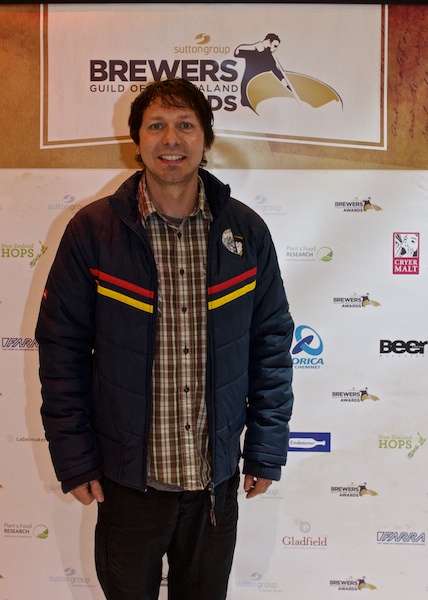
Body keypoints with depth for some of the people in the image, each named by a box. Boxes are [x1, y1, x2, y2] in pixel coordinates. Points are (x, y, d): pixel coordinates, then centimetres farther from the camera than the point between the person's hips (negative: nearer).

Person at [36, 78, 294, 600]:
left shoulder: (246, 232, -3)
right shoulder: (92, 230, -8)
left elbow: (271, 343, 1)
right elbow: (62, 347, -5)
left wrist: (266, 450, 1)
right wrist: (74, 458, -6)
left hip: (216, 477, 2)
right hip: (127, 475, -1)